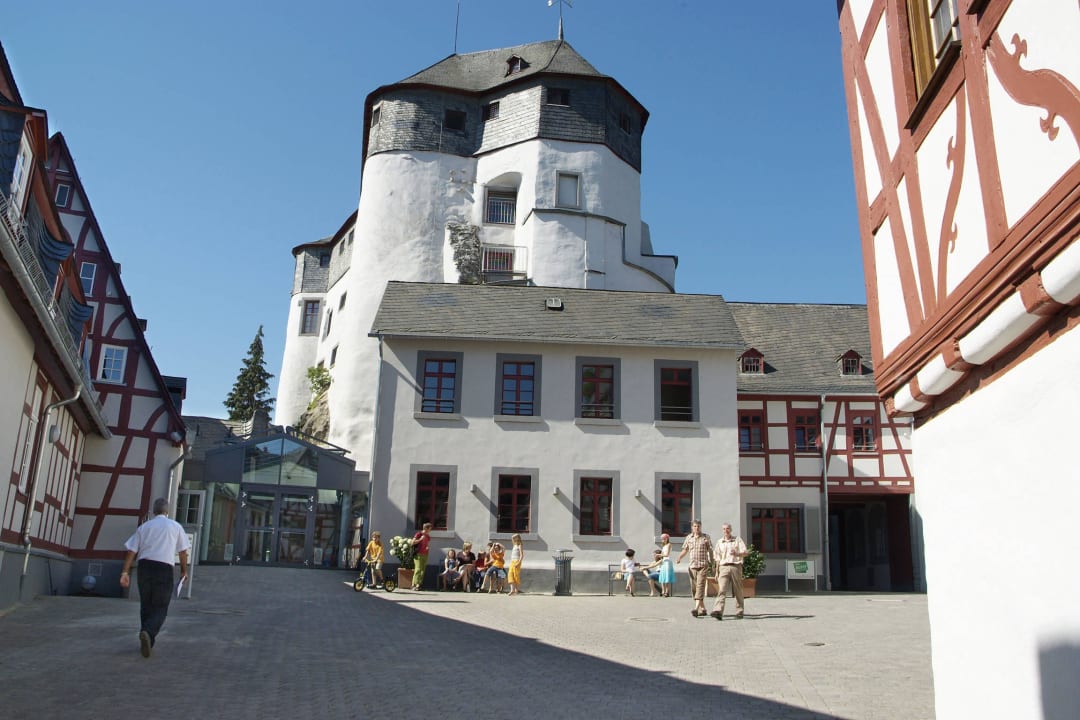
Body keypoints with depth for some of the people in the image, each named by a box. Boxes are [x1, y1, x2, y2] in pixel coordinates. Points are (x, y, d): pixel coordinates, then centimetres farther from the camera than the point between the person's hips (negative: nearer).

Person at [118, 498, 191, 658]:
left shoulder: (144, 526, 12)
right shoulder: (175, 526, 8)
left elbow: (131, 551, 5)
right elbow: (183, 551, 10)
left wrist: (125, 572, 5)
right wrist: (184, 570, 21)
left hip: (144, 566, 3)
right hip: (164, 568, -3)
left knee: (145, 605, 17)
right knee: (160, 608, 1)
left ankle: (147, 639, 22)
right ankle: (148, 632, -24)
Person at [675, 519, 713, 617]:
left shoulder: (706, 537, 1)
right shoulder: (689, 538, 10)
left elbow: (710, 551, 4)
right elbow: (685, 550, 16)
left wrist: (712, 564, 1)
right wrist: (679, 558, -1)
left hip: (703, 566, -4)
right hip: (692, 566, 5)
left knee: (700, 586, -16)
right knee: (694, 588, 6)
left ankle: (696, 609, -25)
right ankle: (702, 609, 18)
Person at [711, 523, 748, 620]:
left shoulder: (738, 539, 9)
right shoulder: (720, 542, 16)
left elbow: (745, 553, 0)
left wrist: (736, 554, -20)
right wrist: (717, 572, 15)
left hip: (736, 566, -1)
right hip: (724, 567, 1)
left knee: (737, 591, 3)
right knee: (721, 590, -13)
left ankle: (739, 612, 13)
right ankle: (718, 611, -24)